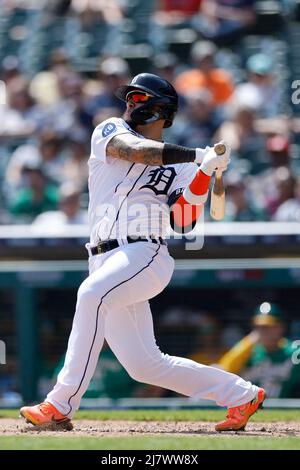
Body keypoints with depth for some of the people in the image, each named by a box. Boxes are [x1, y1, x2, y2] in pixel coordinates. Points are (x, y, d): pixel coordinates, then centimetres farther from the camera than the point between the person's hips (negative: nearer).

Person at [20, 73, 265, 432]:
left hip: (145, 254, -4)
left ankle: (60, 405, -35)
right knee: (144, 365, 1)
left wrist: (203, 173, -10)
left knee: (92, 293, -34)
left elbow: (184, 223, 1)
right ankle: (241, 395, 14)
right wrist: (198, 155, -15)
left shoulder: (180, 167, 13)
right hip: (106, 262, 4)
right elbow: (134, 150, -7)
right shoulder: (110, 131, 16)